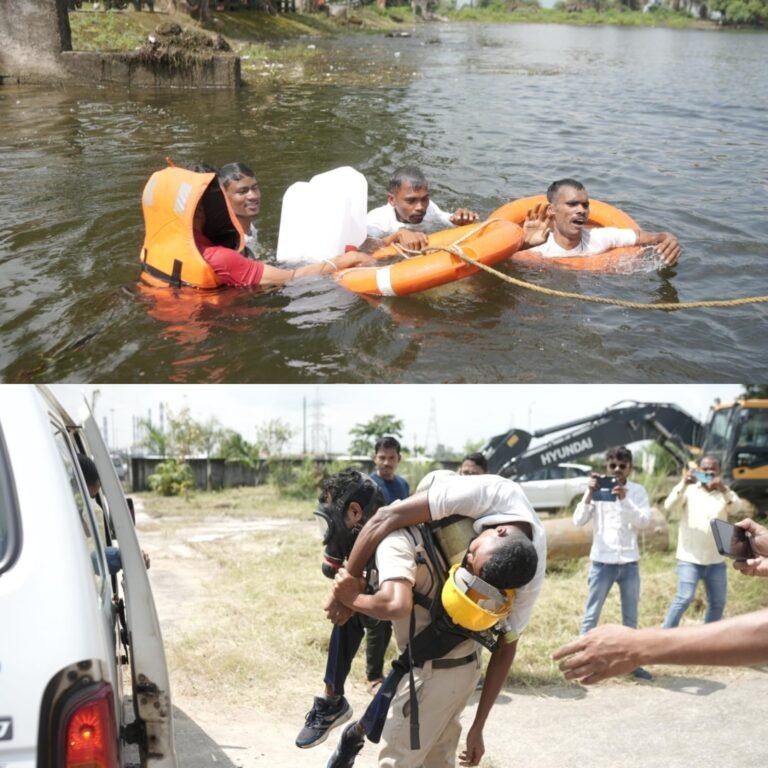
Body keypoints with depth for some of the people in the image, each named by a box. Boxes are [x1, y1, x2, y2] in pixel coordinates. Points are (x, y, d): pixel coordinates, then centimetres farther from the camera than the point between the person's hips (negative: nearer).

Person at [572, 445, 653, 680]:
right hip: (602, 562, -2)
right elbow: (578, 521, -8)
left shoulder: (637, 491, 2)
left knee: (630, 617, 12)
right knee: (591, 615, 2)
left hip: (629, 563, 2)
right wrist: (589, 493, -19)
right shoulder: (597, 490, -2)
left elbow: (644, 521, -11)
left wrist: (624, 499, -23)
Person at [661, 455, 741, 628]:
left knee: (718, 603, 10)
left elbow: (735, 508, -13)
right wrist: (683, 484, -30)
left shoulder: (725, 493, 8)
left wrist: (724, 489, -32)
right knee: (685, 598, -14)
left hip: (716, 560, 4)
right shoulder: (689, 491, 1)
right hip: (689, 558, -4)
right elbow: (669, 507, -15)